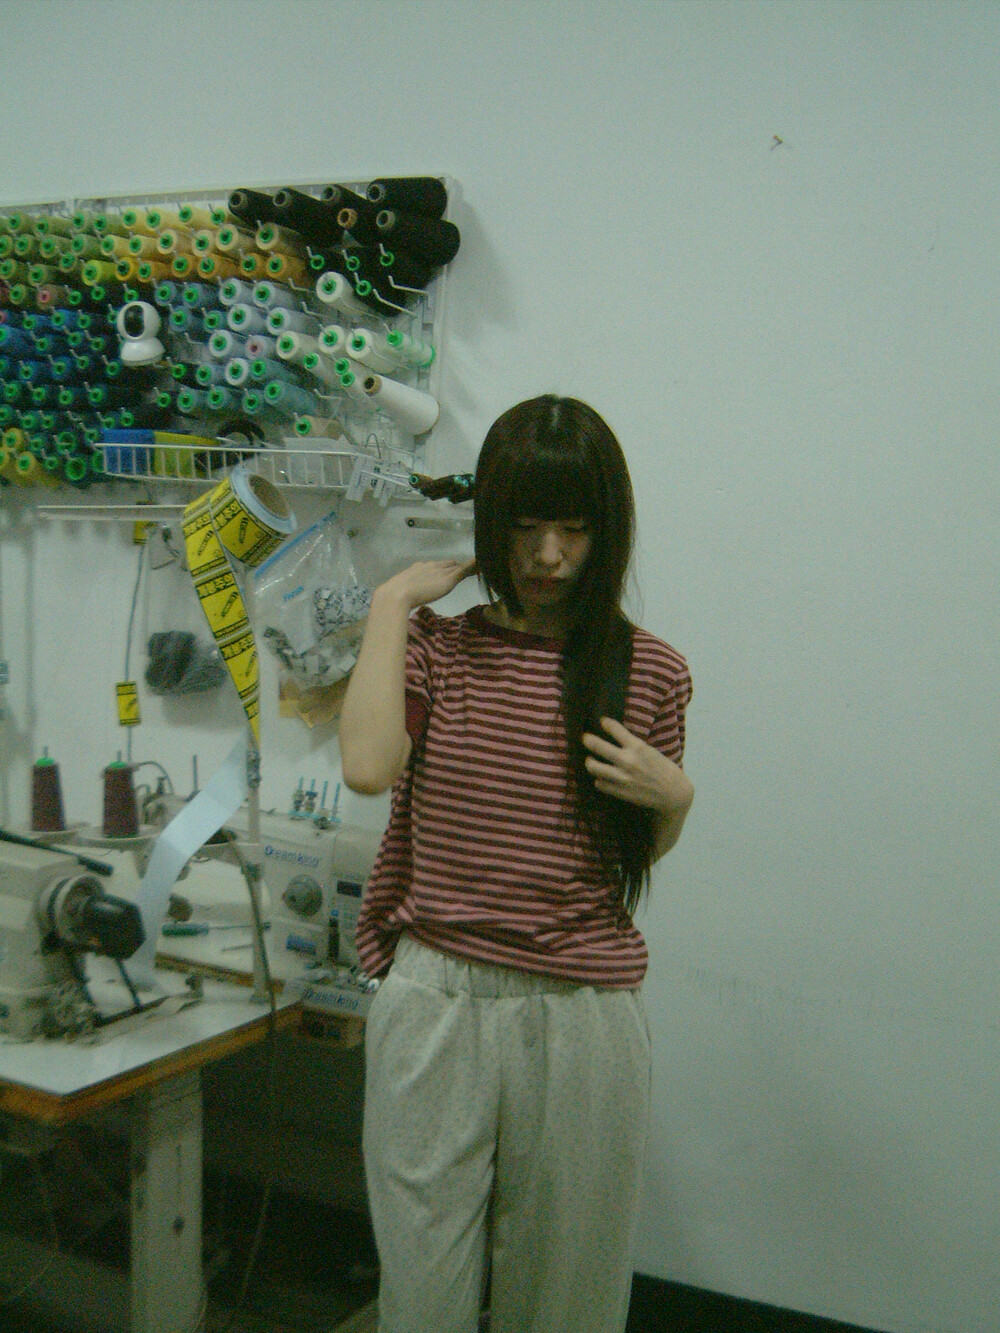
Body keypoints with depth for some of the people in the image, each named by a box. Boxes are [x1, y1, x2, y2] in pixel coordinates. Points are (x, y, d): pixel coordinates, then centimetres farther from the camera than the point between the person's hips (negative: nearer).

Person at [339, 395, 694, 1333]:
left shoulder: (649, 672, 2)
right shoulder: (438, 646, 3)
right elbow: (367, 765, -17)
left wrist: (672, 796, -9)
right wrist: (391, 606, -9)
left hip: (582, 1011, 0)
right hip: (434, 1001, 0)